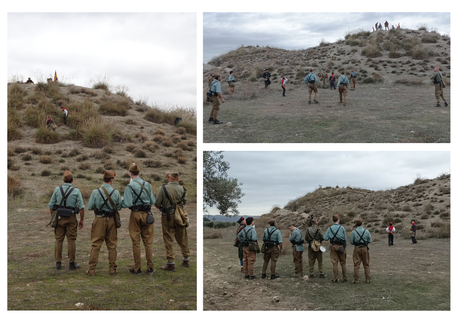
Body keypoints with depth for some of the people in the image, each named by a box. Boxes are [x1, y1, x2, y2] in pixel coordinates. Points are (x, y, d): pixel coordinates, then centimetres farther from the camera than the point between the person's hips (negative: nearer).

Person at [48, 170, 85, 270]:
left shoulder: (57, 189, 1)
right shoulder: (76, 191, -5)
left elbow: (51, 205, 2)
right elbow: (81, 207, -7)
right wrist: (81, 220, 1)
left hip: (59, 217, 2)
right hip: (71, 218, -2)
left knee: (58, 240, 8)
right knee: (71, 241, 3)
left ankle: (58, 263, 10)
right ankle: (71, 263, 6)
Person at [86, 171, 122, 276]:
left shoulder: (95, 192, -9)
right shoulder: (116, 192, -5)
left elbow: (90, 207, -5)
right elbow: (119, 207, 3)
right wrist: (121, 199, 22)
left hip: (99, 220, -1)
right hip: (111, 220, 1)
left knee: (95, 245, 3)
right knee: (112, 245, 11)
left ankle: (92, 269, 2)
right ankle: (112, 268, 14)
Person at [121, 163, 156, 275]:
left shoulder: (130, 187, -11)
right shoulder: (147, 185, 3)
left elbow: (127, 204, -16)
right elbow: (153, 201, 6)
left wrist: (121, 200, 3)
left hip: (136, 215, -4)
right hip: (147, 214, 4)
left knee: (136, 242, 4)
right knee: (148, 241, 9)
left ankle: (137, 268, 8)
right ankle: (150, 268, 11)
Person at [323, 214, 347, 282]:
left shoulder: (330, 228, -2)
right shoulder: (342, 228, -6)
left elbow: (325, 238, -1)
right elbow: (345, 238, -2)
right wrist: (345, 246, 11)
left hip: (333, 246, 1)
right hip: (341, 246, -1)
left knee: (335, 263, 3)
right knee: (343, 263, 10)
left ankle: (336, 278, 3)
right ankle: (344, 278, 14)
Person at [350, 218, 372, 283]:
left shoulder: (353, 232, -8)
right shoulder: (366, 231, -4)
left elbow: (351, 242, -4)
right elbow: (370, 240, 1)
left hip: (357, 249, -1)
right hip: (365, 248, 1)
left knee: (356, 265, 3)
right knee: (366, 264, 12)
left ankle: (356, 280, 1)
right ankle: (368, 279, 14)